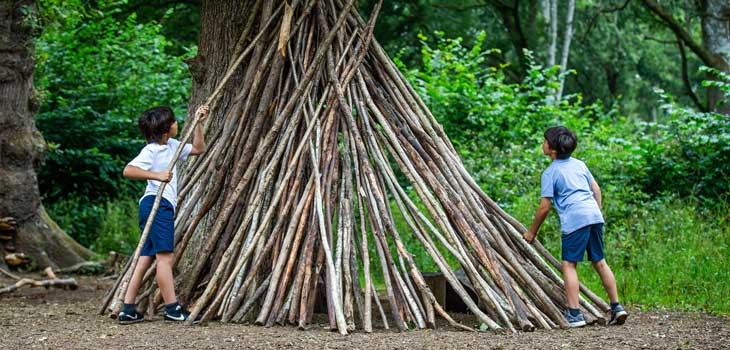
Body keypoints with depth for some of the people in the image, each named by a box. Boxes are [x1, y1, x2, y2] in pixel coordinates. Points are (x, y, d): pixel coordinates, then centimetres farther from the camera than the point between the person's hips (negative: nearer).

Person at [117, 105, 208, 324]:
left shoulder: (172, 146, 19)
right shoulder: (151, 151, -9)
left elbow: (198, 148, 31)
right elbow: (128, 170, -21)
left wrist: (198, 123, 22)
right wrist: (156, 175, -28)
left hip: (164, 206, 10)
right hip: (156, 204, -10)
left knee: (146, 258, 7)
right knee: (165, 255, -11)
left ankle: (127, 310, 7)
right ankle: (172, 308, -11)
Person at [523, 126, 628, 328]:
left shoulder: (550, 173, 1)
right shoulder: (580, 164, 19)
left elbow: (544, 207, 0)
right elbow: (596, 190, 19)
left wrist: (532, 232, 9)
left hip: (574, 220, -7)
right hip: (595, 215, 7)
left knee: (569, 264, -2)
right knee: (599, 262, 14)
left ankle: (574, 314, -10)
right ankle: (617, 307, 12)